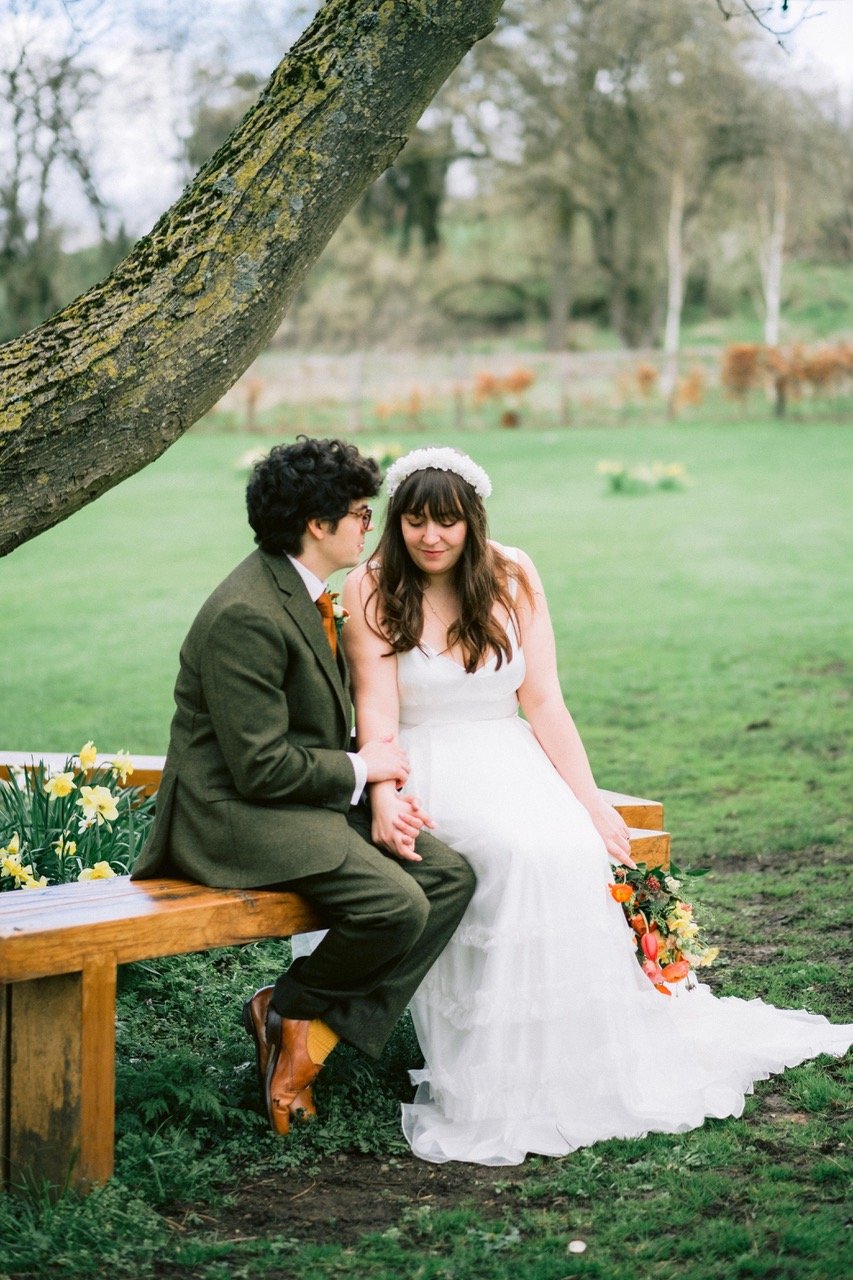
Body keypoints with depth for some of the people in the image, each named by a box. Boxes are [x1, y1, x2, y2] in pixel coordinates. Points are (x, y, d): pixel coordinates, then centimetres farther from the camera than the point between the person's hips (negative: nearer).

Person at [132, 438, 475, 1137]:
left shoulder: (306, 595, 11)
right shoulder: (247, 616, -21)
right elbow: (261, 767, -23)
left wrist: (380, 795, 0)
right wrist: (361, 769, -9)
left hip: (313, 799, 10)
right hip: (234, 816, -10)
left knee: (451, 877, -4)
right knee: (397, 905, -26)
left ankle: (322, 1028, -3)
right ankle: (288, 1006, 1)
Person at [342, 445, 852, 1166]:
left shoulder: (511, 578, 7)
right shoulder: (371, 592, -1)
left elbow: (544, 703, 4)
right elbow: (377, 709, -10)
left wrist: (592, 805, -6)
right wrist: (384, 801, -28)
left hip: (516, 760, 3)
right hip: (429, 771, -3)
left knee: (573, 852, -29)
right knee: (516, 851, -33)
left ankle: (582, 1068, -19)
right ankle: (488, 1086, -27)